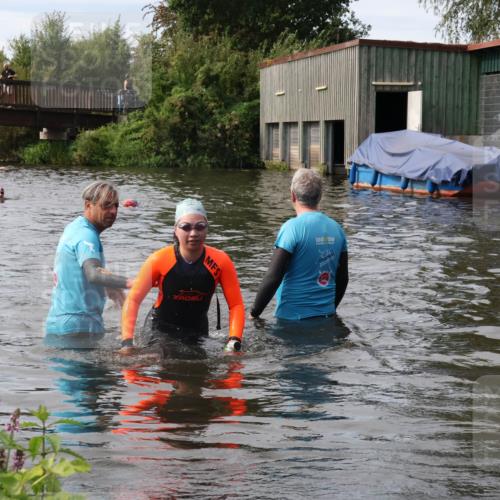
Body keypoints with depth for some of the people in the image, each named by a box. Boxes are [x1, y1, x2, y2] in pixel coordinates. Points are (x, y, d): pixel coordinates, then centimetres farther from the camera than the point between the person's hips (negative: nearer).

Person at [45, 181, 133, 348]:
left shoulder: (74, 227, 13)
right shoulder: (86, 235, -19)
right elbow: (93, 273, -37)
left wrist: (110, 289, 25)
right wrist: (129, 283, -50)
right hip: (76, 327, -11)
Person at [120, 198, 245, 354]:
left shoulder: (220, 261, -17)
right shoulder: (159, 260, -21)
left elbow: (236, 305, -13)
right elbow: (133, 300, -18)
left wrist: (234, 341, -26)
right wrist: (127, 341, -25)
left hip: (198, 331, 2)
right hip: (161, 329, -2)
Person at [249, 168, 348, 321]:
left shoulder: (292, 228, -14)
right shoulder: (336, 228, 4)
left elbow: (273, 278, -17)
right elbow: (343, 278, 12)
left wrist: (254, 314, -6)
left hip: (293, 317, -6)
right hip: (326, 316, 6)